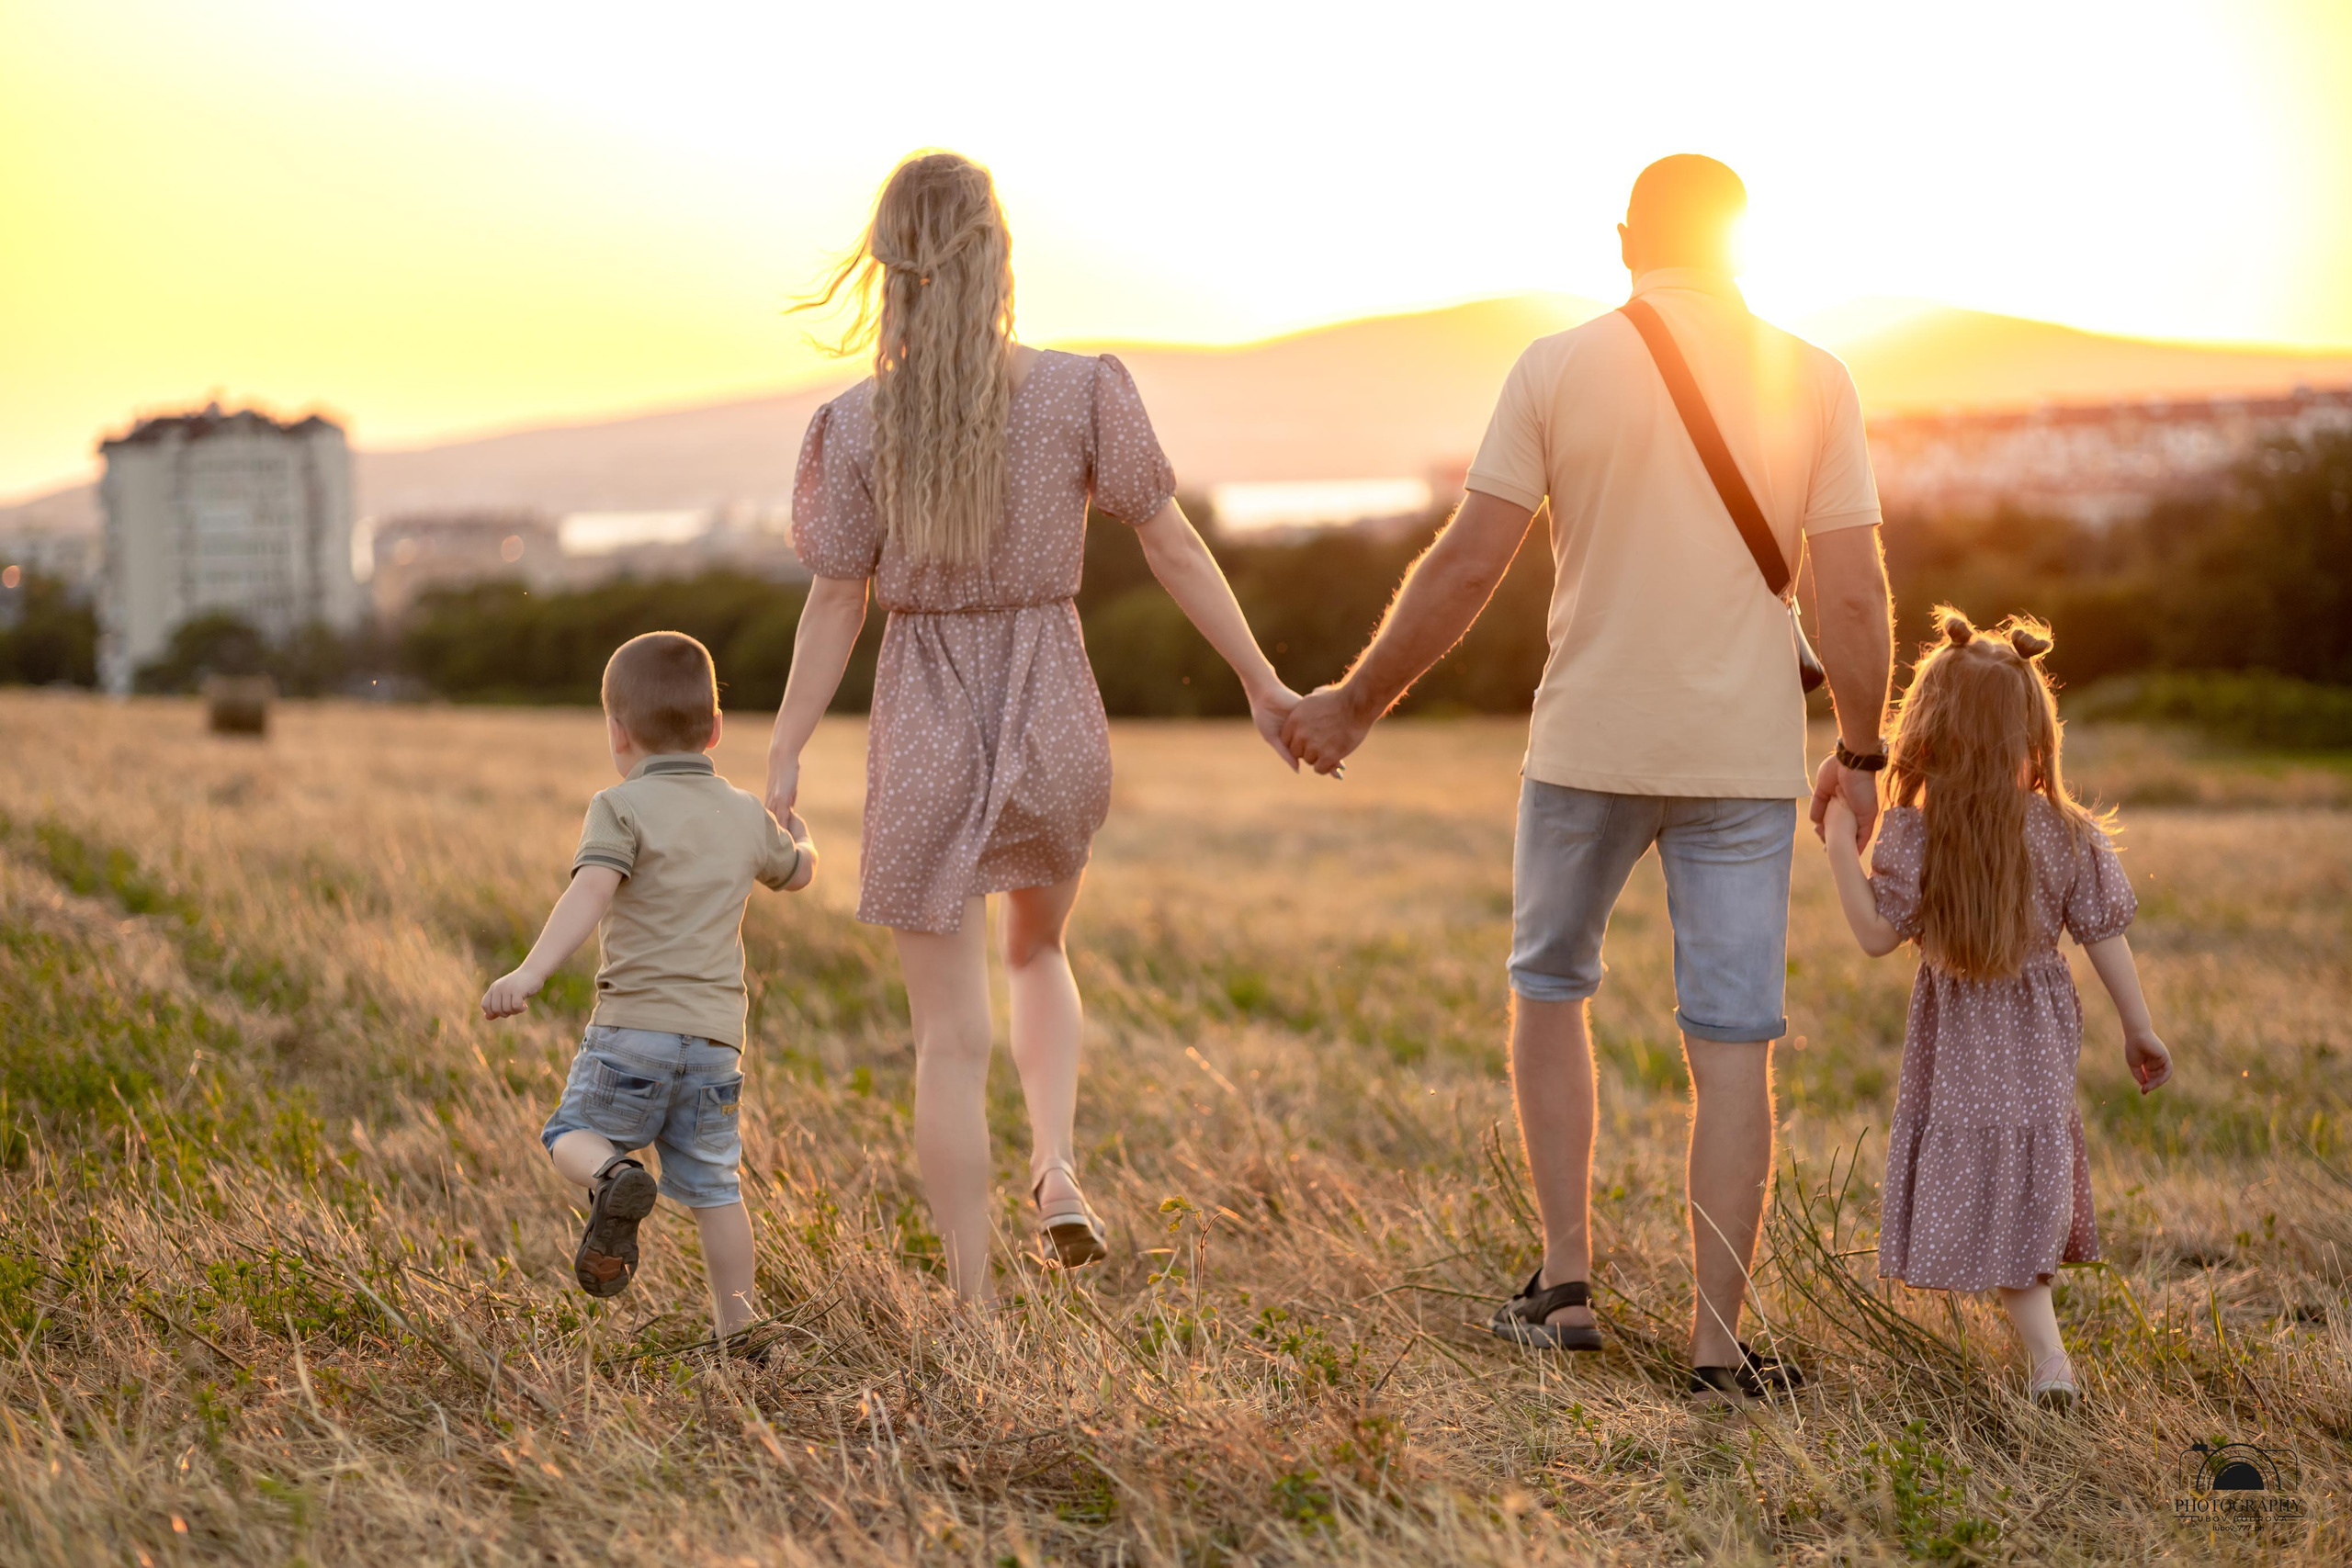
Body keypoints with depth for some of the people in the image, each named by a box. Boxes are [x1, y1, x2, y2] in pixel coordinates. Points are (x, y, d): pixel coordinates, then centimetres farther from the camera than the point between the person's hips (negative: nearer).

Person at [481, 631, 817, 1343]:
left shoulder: (622, 808, -5)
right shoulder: (746, 815, 13)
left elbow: (591, 892, -22)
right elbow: (796, 873, 33)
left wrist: (530, 974, -29)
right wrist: (800, 837, 56)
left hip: (634, 1025, -4)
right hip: (717, 1035, 4)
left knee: (574, 1133, 13)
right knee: (713, 1186, 11)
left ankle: (613, 1178, -18)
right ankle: (738, 1325, 10)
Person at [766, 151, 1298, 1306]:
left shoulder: (856, 426, -9)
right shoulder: (1083, 392, -9)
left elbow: (835, 606, -5)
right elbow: (1174, 550, -3)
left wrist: (781, 759, 4)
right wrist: (1263, 685, 6)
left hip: (924, 733, -1)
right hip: (1053, 720, 1)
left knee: (952, 1035, 7)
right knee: (1038, 951, 30)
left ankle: (975, 1310, 12)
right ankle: (1056, 1166, 8)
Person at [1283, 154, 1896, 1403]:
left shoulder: (1560, 368, -5)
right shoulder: (1814, 382, -1)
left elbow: (1466, 567, -7)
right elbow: (1851, 594, -4)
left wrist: (1357, 703, 3)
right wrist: (1861, 753, 8)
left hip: (1591, 744, 0)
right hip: (1746, 757, 1)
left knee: (1549, 984, 21)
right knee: (1731, 1044, 5)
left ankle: (1564, 1281, 17)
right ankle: (1718, 1340, 6)